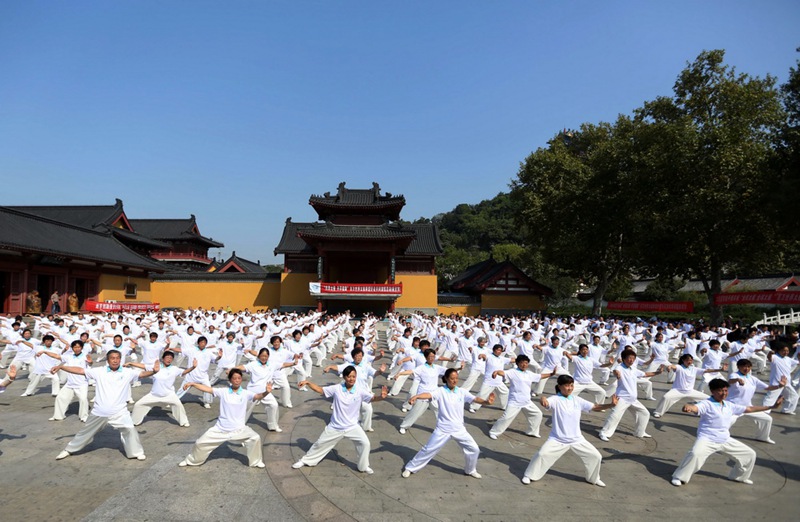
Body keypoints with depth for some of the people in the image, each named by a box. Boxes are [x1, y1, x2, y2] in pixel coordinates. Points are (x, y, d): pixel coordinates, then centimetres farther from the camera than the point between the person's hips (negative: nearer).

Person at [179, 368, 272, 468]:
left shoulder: (246, 393, -10)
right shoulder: (223, 392, -6)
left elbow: (258, 396, -26)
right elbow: (207, 389, -10)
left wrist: (266, 392, -48)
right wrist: (192, 383, -22)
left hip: (239, 429, -1)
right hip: (220, 429, 1)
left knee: (255, 438, -21)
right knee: (201, 443, 6)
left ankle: (255, 461, 5)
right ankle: (192, 460, 39)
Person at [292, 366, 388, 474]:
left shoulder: (360, 391, -17)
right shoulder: (336, 388, -14)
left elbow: (373, 398, -25)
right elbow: (320, 390, -7)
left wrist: (381, 396, -48)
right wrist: (308, 382, -20)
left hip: (352, 426, 0)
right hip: (335, 427, 1)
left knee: (365, 443, -13)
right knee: (320, 443, 14)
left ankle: (364, 466, 12)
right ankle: (305, 460, 38)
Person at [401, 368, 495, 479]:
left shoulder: (461, 392, -4)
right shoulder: (441, 391, -14)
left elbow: (475, 399, -15)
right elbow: (429, 394, -32)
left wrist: (486, 401, -37)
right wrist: (416, 396, -53)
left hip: (459, 429, 4)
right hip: (443, 429, -3)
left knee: (474, 448, 7)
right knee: (429, 449, 3)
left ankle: (470, 470, 34)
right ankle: (410, 468, 21)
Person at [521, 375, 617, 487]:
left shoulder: (577, 400, 0)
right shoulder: (555, 400, -15)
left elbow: (595, 407, 1)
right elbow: (547, 402, -37)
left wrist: (611, 405, -14)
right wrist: (543, 399, -63)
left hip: (576, 439, 4)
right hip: (558, 439, -4)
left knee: (595, 456, 5)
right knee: (542, 454, -17)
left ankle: (593, 478, 33)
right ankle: (529, 475, 8)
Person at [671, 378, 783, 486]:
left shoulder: (729, 405, 9)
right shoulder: (707, 404, -14)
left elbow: (750, 409, 20)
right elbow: (696, 408, -36)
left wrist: (772, 406, 21)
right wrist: (688, 407, -62)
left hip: (725, 440, 8)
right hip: (707, 439, -8)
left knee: (750, 454, 15)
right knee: (695, 454, -35)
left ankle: (738, 476, 39)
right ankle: (680, 477, -16)